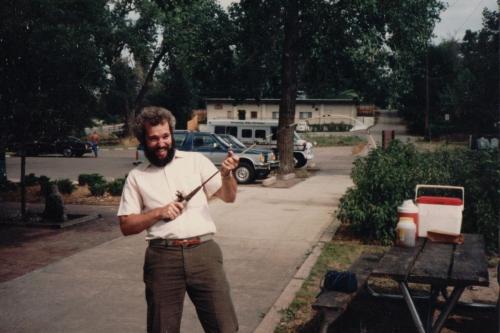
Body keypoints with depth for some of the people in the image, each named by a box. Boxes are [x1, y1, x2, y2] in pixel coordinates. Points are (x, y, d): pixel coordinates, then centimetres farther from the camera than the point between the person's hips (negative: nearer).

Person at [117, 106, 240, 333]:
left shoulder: (195, 161, 6)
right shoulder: (136, 176, 8)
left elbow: (229, 197, 3)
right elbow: (126, 226, 6)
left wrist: (227, 175, -18)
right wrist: (158, 213, -10)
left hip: (203, 252, 0)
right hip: (162, 257, 1)